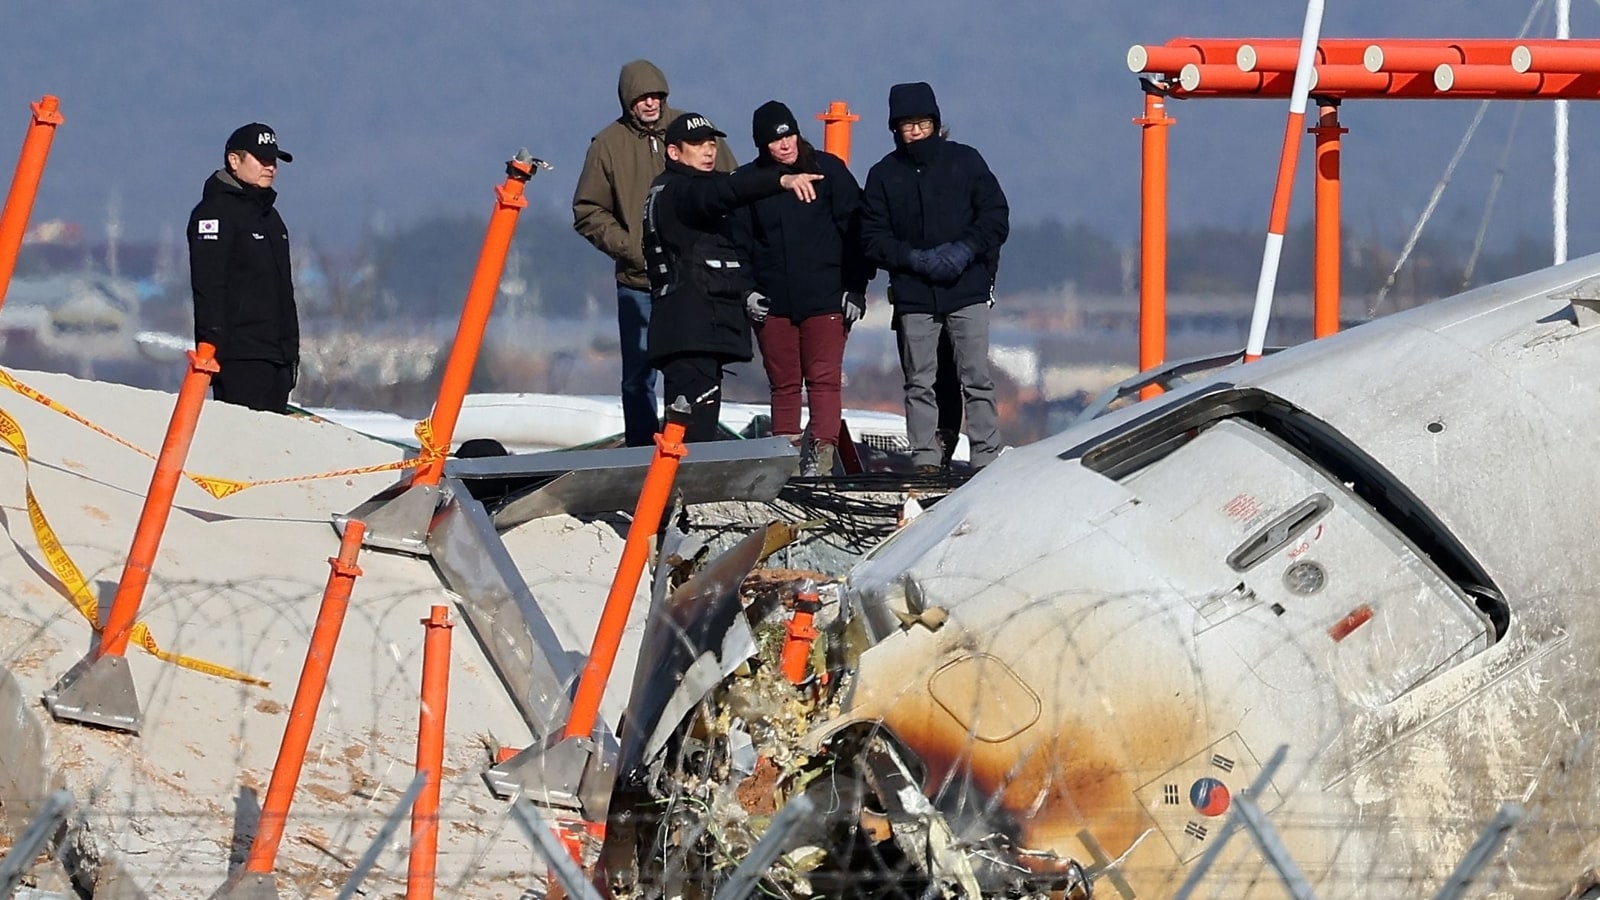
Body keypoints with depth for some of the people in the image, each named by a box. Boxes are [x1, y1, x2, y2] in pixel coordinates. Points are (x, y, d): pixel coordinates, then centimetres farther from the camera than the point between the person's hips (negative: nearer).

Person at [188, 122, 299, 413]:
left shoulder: (269, 214, 23)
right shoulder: (217, 211, -6)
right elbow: (208, 286, -14)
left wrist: (291, 346, 23)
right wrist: (213, 344, -21)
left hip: (276, 355, 9)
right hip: (240, 357, -9)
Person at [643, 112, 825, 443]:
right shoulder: (676, 191, -7)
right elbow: (725, 192, -28)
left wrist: (746, 293, 9)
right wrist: (782, 180, -41)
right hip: (689, 330, -11)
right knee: (694, 429, -18)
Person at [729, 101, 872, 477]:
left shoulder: (827, 170, 2)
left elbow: (855, 230, 4)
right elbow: (737, 242, 11)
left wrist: (856, 288, -1)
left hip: (824, 299, -2)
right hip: (771, 302, 2)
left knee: (824, 378, -9)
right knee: (783, 384, 5)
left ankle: (823, 453, -12)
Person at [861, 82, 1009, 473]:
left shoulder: (964, 161, 5)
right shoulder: (884, 174, 6)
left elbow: (996, 216, 4)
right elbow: (873, 239, 3)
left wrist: (966, 250, -12)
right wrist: (915, 260, -12)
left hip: (967, 292, -1)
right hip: (913, 295, 1)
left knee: (977, 379, -3)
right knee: (919, 383, 3)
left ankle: (987, 459, -2)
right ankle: (924, 460, 7)